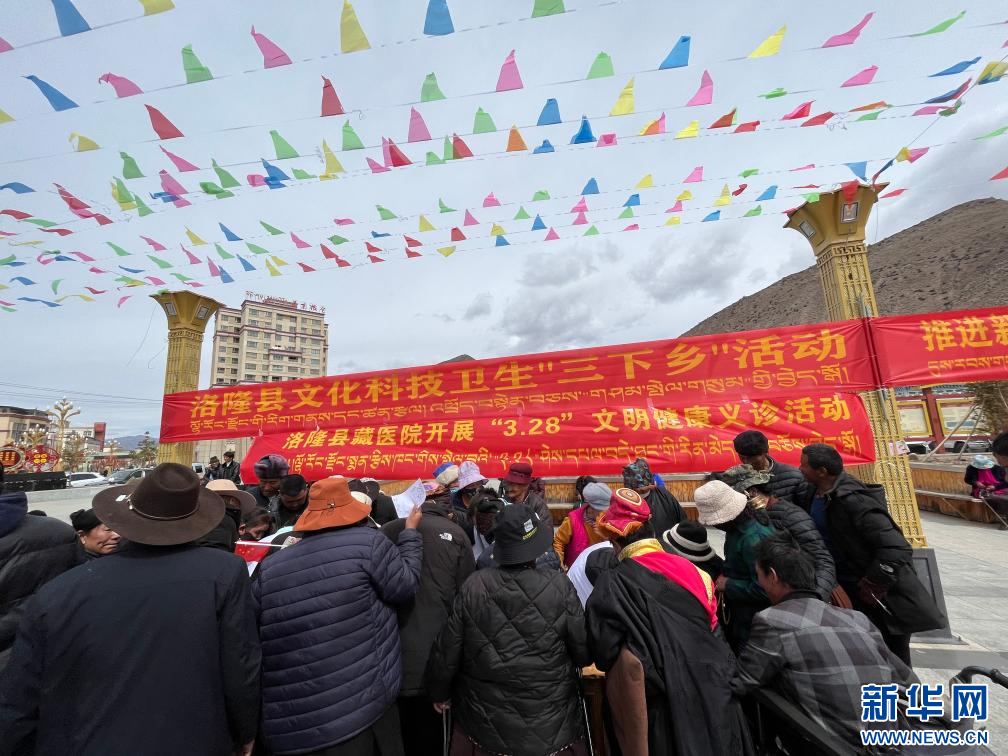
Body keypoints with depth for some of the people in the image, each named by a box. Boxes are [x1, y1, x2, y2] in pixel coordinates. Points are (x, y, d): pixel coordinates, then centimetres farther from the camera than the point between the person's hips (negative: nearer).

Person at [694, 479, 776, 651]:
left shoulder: (754, 539, -33)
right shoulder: (746, 518, -5)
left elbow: (762, 589, -30)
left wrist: (728, 585, -19)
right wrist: (726, 572, -1)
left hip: (751, 617, -8)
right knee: (732, 647, 25)